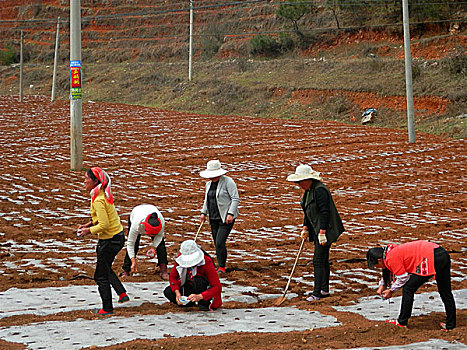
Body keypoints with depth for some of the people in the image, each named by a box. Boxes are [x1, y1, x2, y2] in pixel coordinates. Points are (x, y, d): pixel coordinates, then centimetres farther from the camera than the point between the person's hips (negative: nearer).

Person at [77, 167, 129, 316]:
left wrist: (89, 230, -13)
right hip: (118, 236, 10)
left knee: (101, 275, 4)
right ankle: (122, 293, 29)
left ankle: (107, 309, 14)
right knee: (105, 269, 27)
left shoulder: (98, 200, -24)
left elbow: (104, 225, -27)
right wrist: (89, 224, 8)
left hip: (109, 240, -10)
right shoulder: (104, 194, 5)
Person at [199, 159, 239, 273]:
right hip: (214, 218, 7)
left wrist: (230, 214, -21)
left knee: (220, 243, -14)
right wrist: (203, 212, 12)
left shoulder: (228, 182, -11)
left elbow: (235, 199, -13)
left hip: (226, 218, -7)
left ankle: (222, 267, -7)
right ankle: (220, 267, 14)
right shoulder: (209, 184, 12)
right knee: (217, 244, 7)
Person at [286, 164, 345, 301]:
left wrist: (322, 233, -24)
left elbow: (325, 212, -23)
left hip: (325, 230, -10)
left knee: (318, 261, -11)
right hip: (316, 230, 10)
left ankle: (316, 293, -10)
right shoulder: (309, 190, 12)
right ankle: (325, 290, 22)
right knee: (323, 260, 15)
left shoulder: (319, 190, -20)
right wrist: (305, 228, 13)